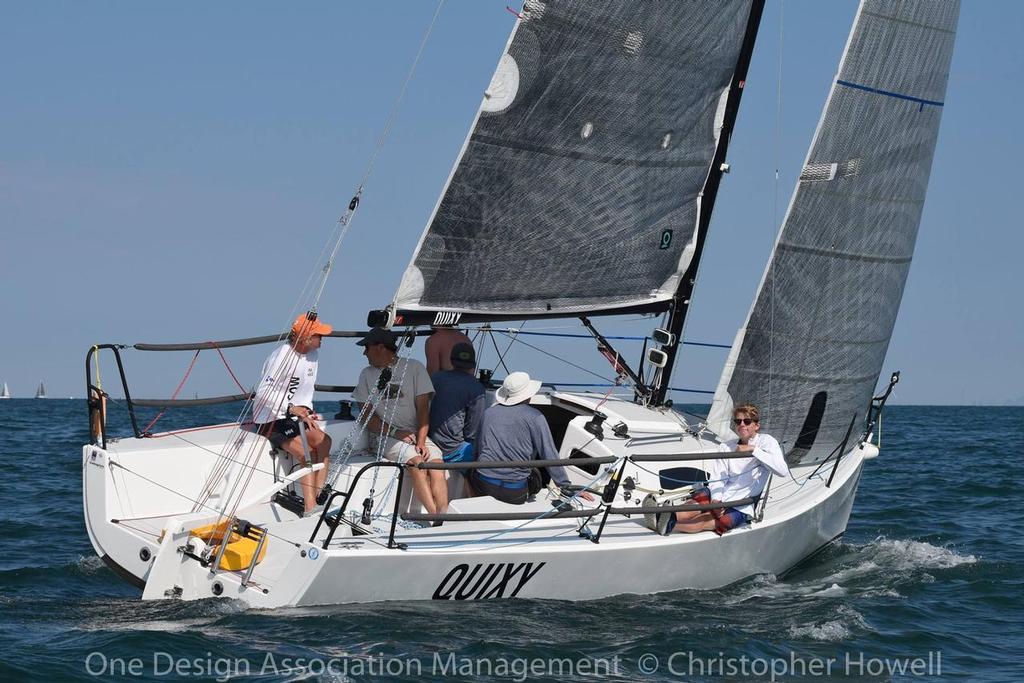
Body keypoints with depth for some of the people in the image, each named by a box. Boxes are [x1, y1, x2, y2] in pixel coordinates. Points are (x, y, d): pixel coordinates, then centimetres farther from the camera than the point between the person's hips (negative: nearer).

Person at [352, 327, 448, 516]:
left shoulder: (414, 368, 7)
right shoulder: (367, 375, 12)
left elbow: (423, 407, 1)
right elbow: (367, 416, 8)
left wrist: (421, 441, -11)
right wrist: (396, 433, -7)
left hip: (418, 433, 1)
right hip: (387, 436, -1)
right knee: (417, 463, -29)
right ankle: (437, 517, -37)